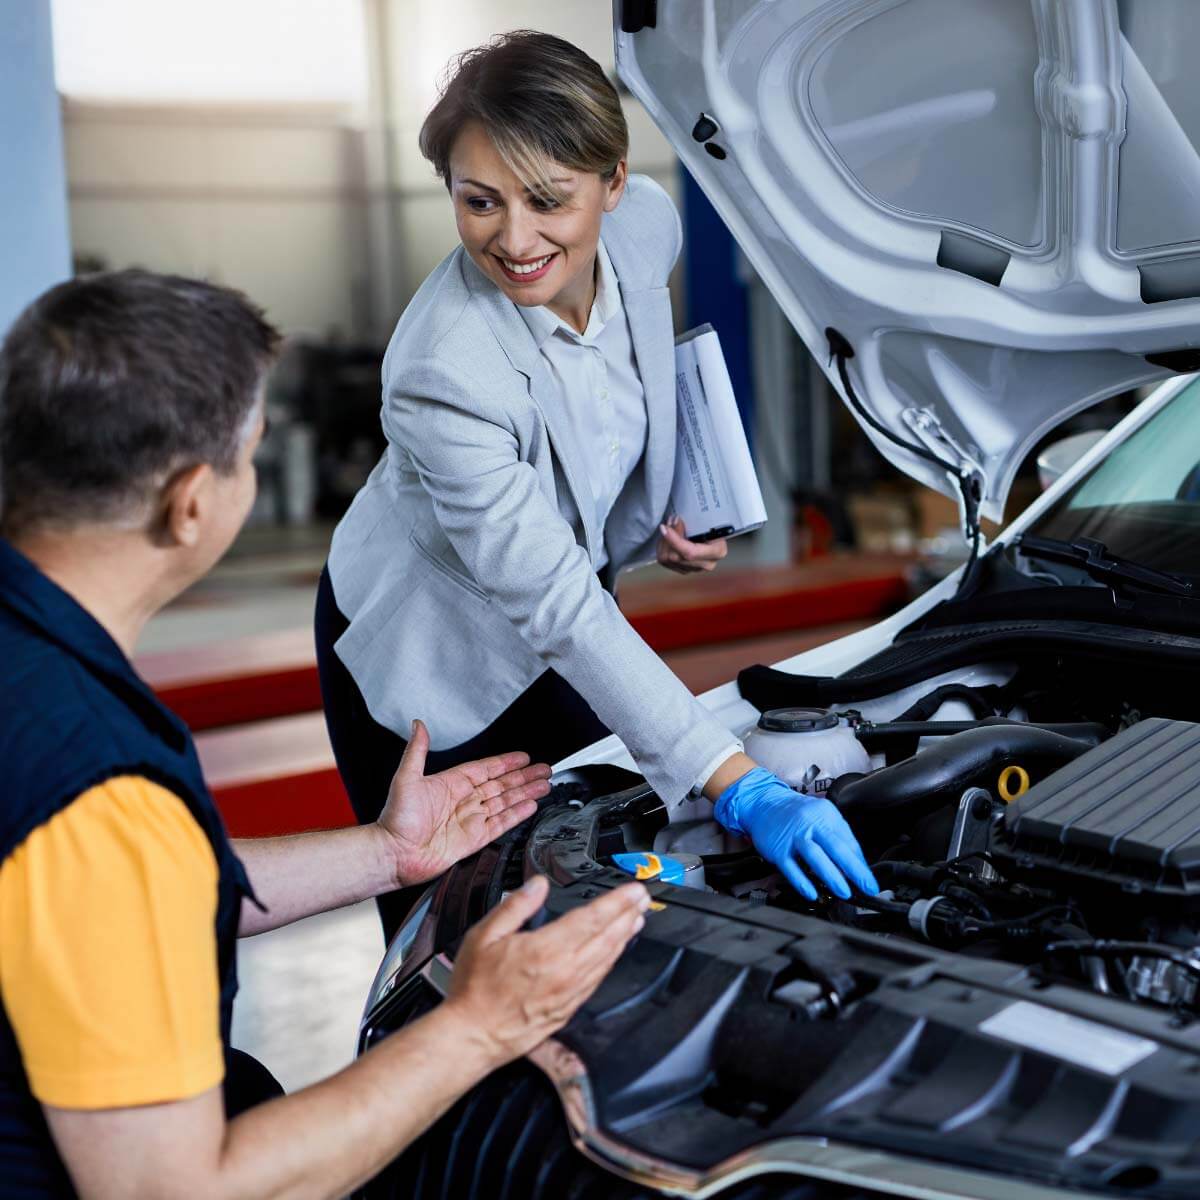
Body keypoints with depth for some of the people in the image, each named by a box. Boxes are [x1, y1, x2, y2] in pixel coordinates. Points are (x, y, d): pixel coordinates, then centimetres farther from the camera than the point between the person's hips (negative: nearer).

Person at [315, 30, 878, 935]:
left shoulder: (647, 224, -19)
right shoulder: (443, 376, -38)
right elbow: (559, 613, -38)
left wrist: (666, 514, -6)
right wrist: (742, 790, -41)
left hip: (570, 599, 6)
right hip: (431, 655, -5)